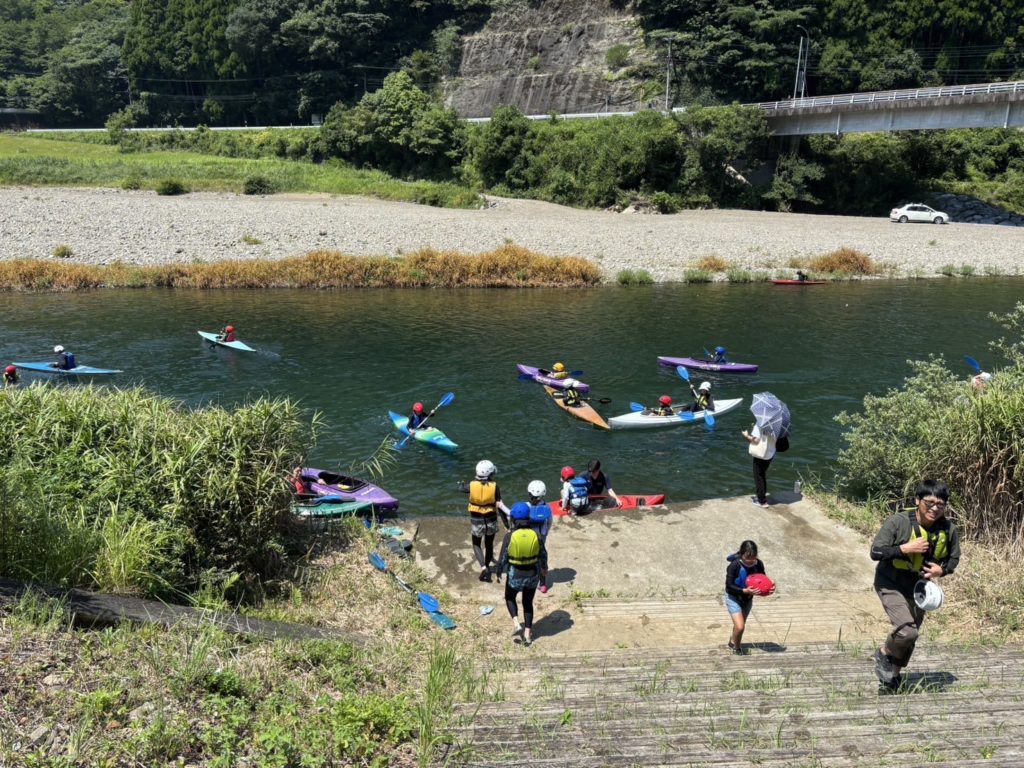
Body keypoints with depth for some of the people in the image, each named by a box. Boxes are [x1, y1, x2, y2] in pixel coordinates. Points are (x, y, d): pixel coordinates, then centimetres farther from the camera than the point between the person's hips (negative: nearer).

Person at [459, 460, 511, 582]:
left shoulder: (472, 485, -12)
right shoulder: (494, 486, -15)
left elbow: (462, 489, 12)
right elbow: (500, 506, -16)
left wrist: (461, 483, 36)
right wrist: (506, 525, -11)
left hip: (476, 521, 0)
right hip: (491, 521, 0)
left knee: (476, 545, 18)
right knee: (489, 545, 22)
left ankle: (483, 567, -2)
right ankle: (488, 567, 32)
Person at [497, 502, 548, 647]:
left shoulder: (510, 536, -18)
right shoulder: (535, 535, -10)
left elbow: (503, 558, -12)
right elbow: (543, 555, 2)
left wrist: (499, 572, 6)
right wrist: (544, 567, 23)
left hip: (515, 575, -2)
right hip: (533, 575, 2)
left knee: (510, 598, 26)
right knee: (528, 603, 21)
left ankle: (516, 623, 8)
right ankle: (528, 634, 23)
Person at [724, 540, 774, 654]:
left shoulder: (758, 565, -18)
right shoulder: (734, 565, -29)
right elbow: (729, 586, -26)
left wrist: (769, 587, -27)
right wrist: (745, 591, -39)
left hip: (748, 599, 5)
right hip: (733, 598, -5)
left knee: (740, 625, 22)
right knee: (740, 626, -15)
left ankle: (733, 642, 51)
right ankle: (737, 647, 15)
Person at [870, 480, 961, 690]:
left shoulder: (949, 530, -11)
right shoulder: (898, 522, -24)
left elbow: (953, 558, 6)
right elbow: (875, 552, -21)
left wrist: (942, 570, -16)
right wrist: (905, 548, -32)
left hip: (918, 588, 5)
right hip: (891, 585, -5)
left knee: (911, 636, 16)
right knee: (907, 630, -21)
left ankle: (895, 672, 41)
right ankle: (884, 654, 11)